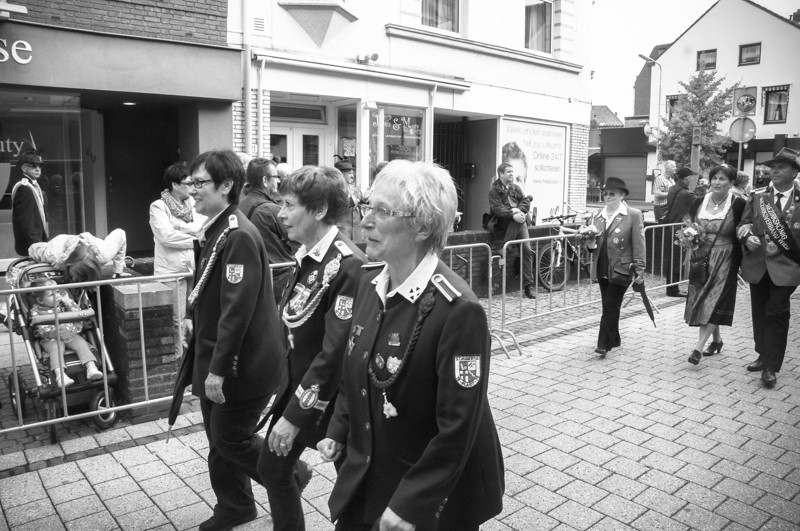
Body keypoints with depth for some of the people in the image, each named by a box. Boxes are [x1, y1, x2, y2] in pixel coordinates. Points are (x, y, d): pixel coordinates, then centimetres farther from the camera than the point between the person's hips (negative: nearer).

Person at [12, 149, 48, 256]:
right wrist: (36, 245, -21)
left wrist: (43, 241, 14)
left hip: (39, 241, 9)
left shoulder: (35, 186, 15)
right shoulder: (23, 188, -14)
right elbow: (25, 221, -19)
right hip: (30, 246, -9)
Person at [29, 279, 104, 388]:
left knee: (82, 343, -23)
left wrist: (68, 302, -10)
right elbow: (41, 330, -11)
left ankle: (91, 368, -33)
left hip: (70, 333, 3)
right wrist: (54, 332, -29)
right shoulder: (36, 310, -3)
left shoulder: (63, 303, 6)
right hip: (50, 338, -3)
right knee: (56, 348, -33)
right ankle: (60, 374, -46)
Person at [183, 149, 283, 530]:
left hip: (241, 362, -9)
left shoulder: (239, 237, -22)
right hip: (213, 355, 9)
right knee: (218, 439, 19)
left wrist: (219, 369, -23)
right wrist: (196, 320, 8)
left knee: (230, 439, 3)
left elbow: (238, 309, -25)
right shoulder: (213, 230, 7)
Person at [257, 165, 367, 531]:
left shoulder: (348, 265, -24)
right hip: (297, 384, 8)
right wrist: (285, 389, 15)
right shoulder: (308, 256, 3)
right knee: (272, 469, 18)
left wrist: (295, 415, -20)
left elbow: (336, 351, -25)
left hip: (331, 398, -8)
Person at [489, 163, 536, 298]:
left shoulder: (516, 188, 19)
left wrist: (518, 210, -15)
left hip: (519, 221, 4)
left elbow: (526, 202, 7)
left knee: (527, 249, -15)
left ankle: (528, 285, -12)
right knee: (518, 221, -37)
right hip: (504, 223, -4)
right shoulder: (494, 191, 2)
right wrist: (513, 215, -27)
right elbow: (497, 209, -13)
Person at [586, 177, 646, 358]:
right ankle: (614, 339, 26)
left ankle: (604, 344, -5)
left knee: (610, 306, -9)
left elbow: (638, 244, -6)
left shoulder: (633, 215, -4)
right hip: (602, 269, 5)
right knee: (609, 306, 13)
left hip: (621, 269, -5)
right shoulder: (597, 217, 12)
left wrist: (639, 270, -10)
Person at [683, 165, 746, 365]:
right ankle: (716, 339, 31)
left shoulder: (738, 205, -7)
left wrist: (741, 264, -10)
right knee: (703, 301, 11)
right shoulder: (699, 203, 4)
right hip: (701, 259, 5)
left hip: (724, 261, -5)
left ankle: (698, 348, -13)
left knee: (712, 301, -10)